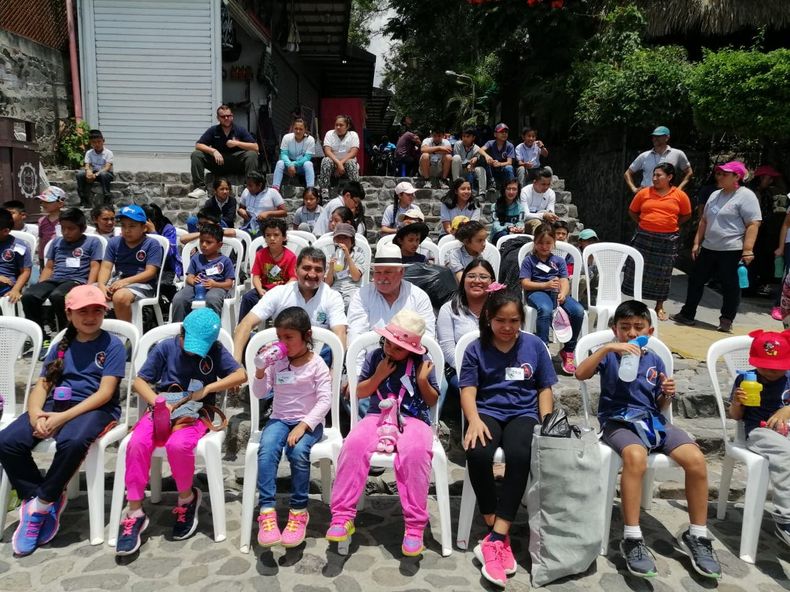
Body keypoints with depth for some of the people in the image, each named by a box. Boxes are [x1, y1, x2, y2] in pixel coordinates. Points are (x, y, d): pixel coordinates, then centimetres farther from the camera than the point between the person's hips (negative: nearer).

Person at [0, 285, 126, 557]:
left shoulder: (113, 345, 0)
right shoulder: (61, 346, 16)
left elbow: (105, 393, -9)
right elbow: (41, 385, 10)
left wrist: (63, 417, -20)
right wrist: (35, 414, -13)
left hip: (95, 409, -5)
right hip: (55, 404, 5)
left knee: (72, 442, -37)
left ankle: (42, 503, -14)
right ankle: (36, 500, -5)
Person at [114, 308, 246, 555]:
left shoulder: (215, 351, -1)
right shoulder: (165, 347, 1)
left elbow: (241, 375, -9)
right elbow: (140, 381, 3)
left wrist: (207, 389, -17)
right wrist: (158, 402, -14)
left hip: (195, 414, -2)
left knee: (177, 444, -34)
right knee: (137, 443, -27)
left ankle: (187, 498, -4)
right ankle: (134, 512, -13)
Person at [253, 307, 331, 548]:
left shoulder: (316, 364, -5)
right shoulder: (276, 362, 6)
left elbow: (324, 401, -12)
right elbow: (259, 393, 10)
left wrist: (303, 425, -23)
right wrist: (260, 372, -9)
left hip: (308, 422, -3)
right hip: (279, 419, 3)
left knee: (298, 452, -33)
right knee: (266, 450, -28)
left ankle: (298, 511, -16)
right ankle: (266, 511, -28)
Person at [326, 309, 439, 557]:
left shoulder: (421, 363, 3)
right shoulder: (374, 356, 7)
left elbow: (433, 401, 9)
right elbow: (360, 393, 9)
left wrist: (423, 381, -10)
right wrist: (379, 375, -7)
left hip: (413, 420, -2)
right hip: (378, 416, 2)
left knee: (415, 451, -37)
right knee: (353, 444, -31)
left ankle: (415, 525, -26)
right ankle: (342, 515, -20)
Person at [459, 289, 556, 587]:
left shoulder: (535, 345, 8)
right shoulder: (476, 349, 4)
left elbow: (545, 388, 11)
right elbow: (468, 389, -1)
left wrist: (546, 423, -4)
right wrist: (474, 419, -20)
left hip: (523, 413, 0)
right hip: (487, 411, 0)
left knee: (519, 455, -34)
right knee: (477, 454, -33)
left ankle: (495, 538, -27)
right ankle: (500, 533, -16)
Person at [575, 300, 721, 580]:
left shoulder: (655, 361, 15)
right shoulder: (609, 355, 3)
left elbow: (660, 406, 19)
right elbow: (581, 374, -17)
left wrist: (667, 394, -4)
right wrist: (607, 348, -24)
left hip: (653, 420, 5)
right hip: (618, 421, -4)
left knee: (696, 459, -19)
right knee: (636, 456, -37)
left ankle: (696, 535, 0)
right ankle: (632, 538, -26)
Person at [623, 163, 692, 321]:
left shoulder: (680, 195, -2)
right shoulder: (644, 193, 0)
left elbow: (687, 215, 10)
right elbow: (632, 211, 12)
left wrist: (670, 225, 2)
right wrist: (643, 223, 3)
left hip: (667, 239, -1)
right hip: (644, 237, 1)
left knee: (662, 273, 8)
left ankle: (659, 307, 21)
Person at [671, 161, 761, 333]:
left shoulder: (745, 196, -9)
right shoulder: (715, 195, 14)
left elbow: (753, 224, -15)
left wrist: (747, 251, -21)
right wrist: (697, 243, 15)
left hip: (732, 251, -8)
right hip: (709, 248, 8)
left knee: (730, 286, 1)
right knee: (696, 279, 11)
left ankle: (726, 321, 12)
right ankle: (687, 314, 20)